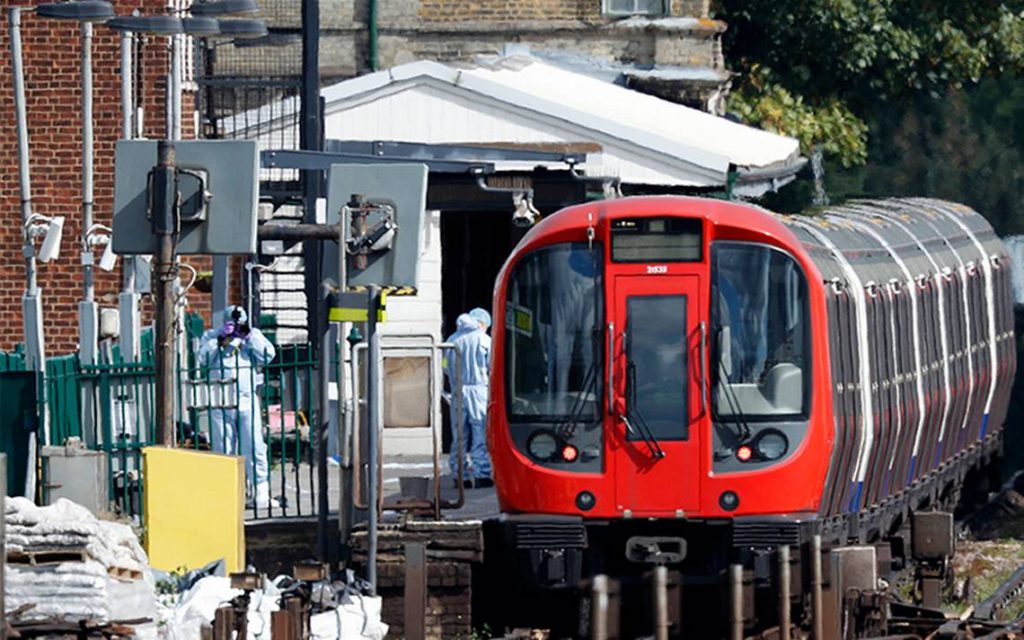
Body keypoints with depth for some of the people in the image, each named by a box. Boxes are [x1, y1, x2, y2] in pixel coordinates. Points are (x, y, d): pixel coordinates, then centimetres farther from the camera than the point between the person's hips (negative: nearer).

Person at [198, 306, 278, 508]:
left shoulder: (253, 336, 13)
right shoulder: (211, 337, 9)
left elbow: (268, 355, -1)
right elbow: (203, 358, -7)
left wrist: (248, 336, -7)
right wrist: (221, 338, -12)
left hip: (247, 401, 0)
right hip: (220, 403, 0)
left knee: (254, 447, -5)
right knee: (223, 450, 2)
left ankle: (261, 492, -1)